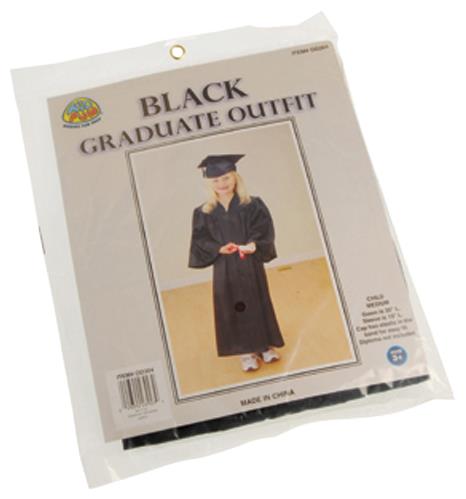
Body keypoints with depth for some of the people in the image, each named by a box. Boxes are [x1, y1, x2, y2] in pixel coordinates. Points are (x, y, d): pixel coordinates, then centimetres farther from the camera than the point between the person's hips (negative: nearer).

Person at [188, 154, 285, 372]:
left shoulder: (253, 205, -2)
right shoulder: (203, 213, -1)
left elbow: (264, 231, -9)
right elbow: (200, 241, -4)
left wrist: (252, 245, -28)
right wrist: (219, 248, -21)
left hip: (251, 265, 0)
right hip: (224, 268, 0)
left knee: (259, 303, 9)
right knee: (234, 307, 4)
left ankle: (266, 345, 27)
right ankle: (246, 351, 17)